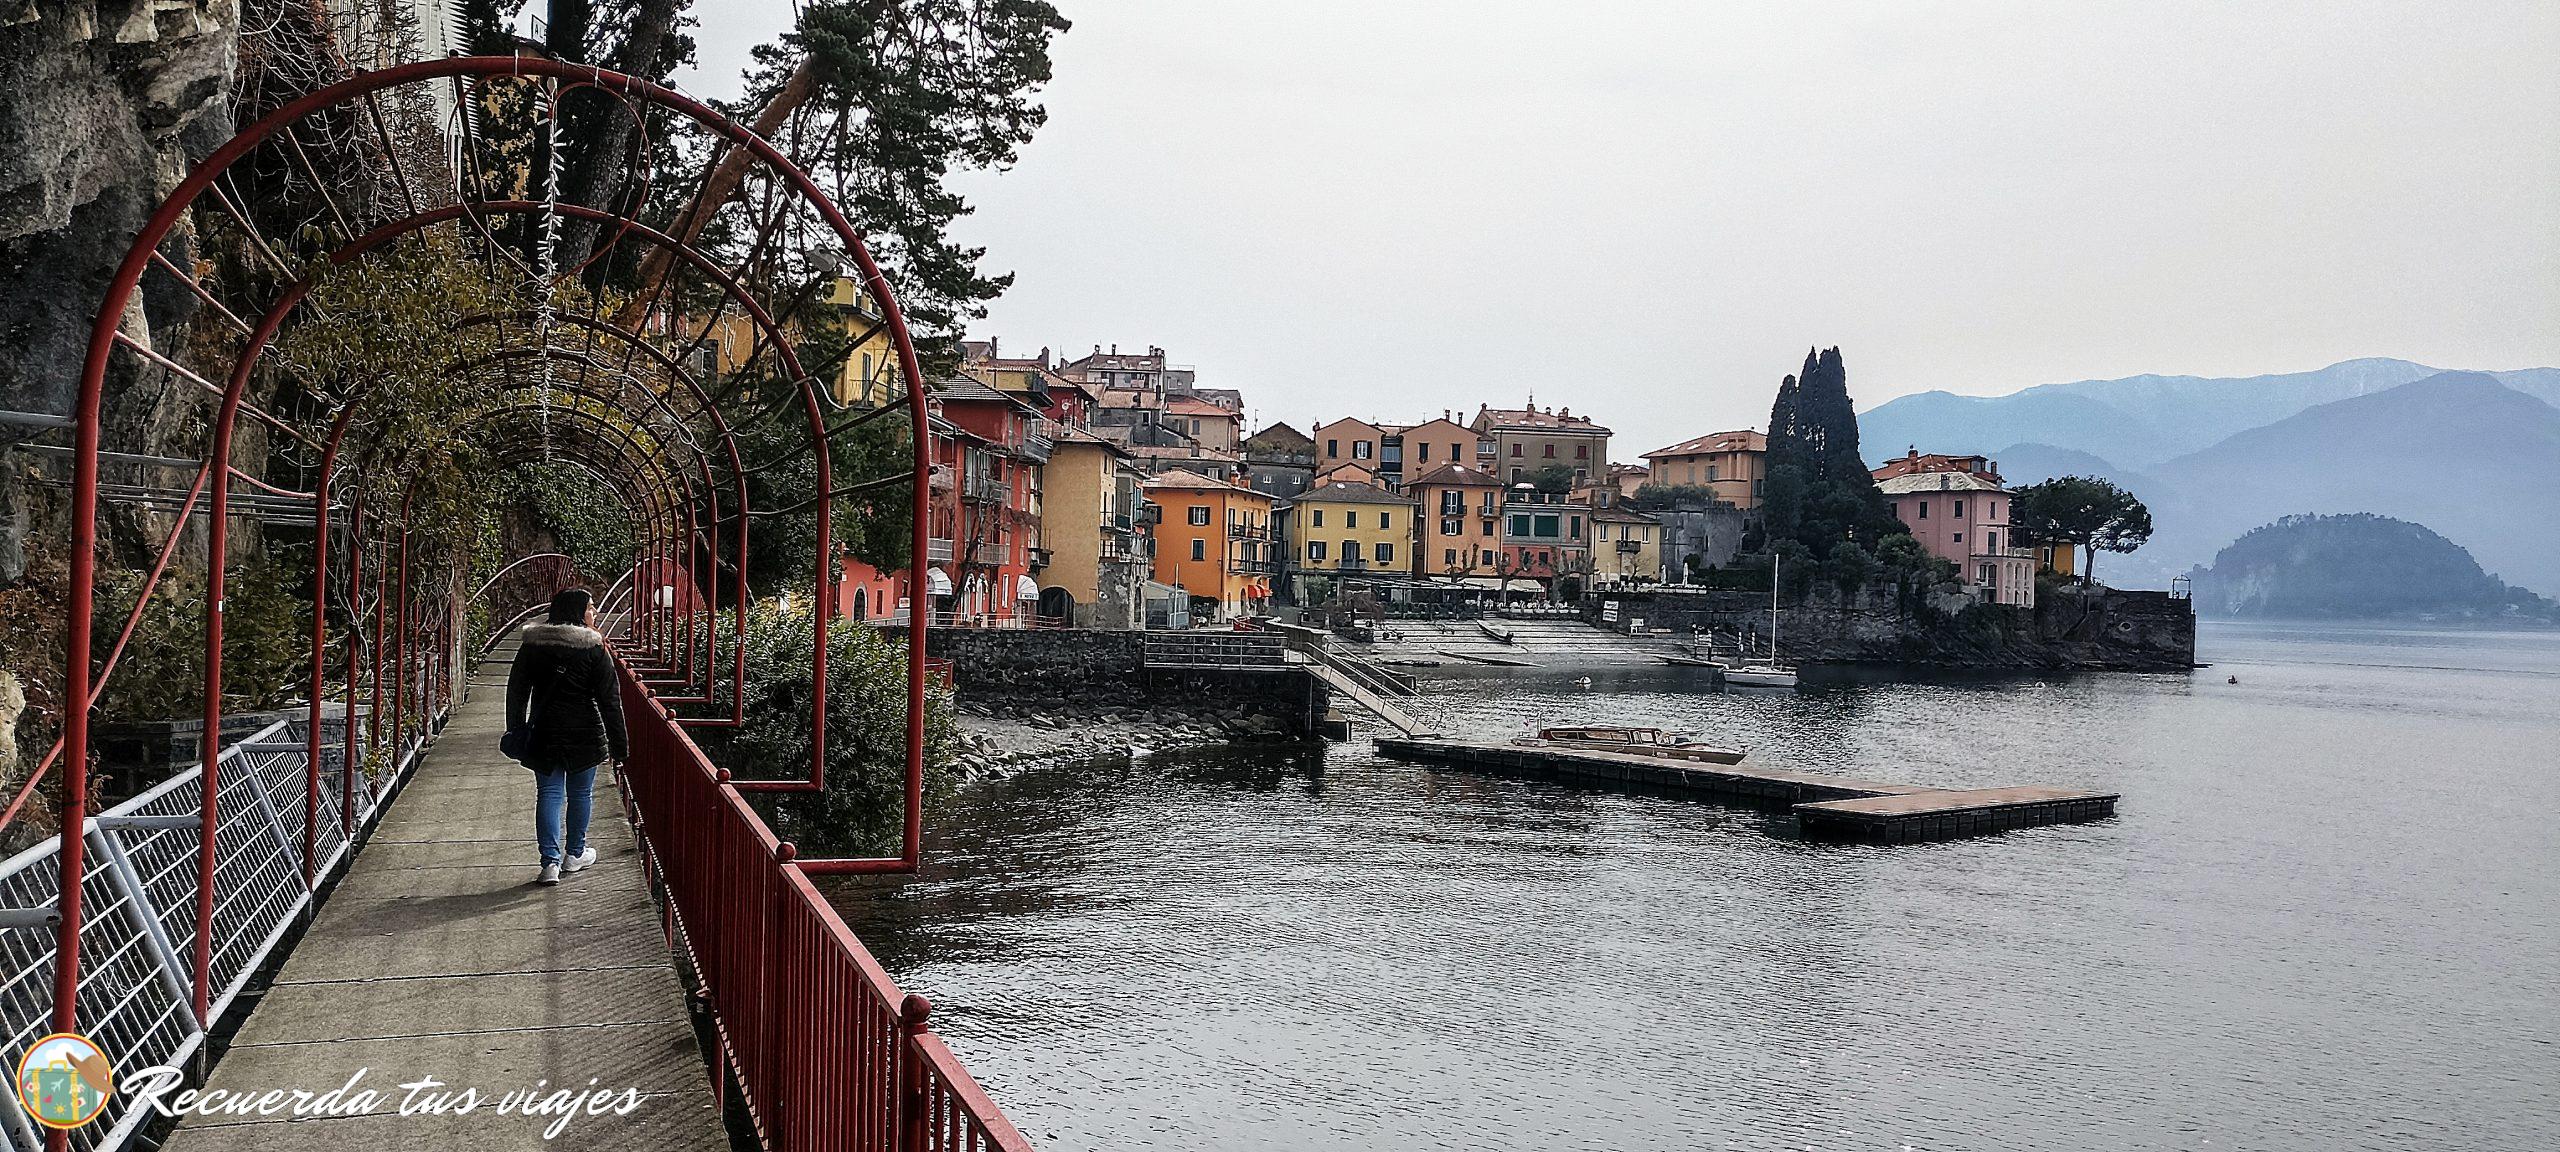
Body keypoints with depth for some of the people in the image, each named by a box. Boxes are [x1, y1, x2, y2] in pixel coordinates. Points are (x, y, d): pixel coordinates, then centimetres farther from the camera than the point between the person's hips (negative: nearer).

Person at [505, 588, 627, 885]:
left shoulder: (532, 644, 2)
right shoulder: (594, 648, -9)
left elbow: (517, 690, 8)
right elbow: (609, 699, -9)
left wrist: (516, 730, 17)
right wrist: (619, 744, -5)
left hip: (544, 734, 2)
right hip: (584, 735, -2)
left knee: (549, 794, 5)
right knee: (581, 793, 14)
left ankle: (551, 861, -3)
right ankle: (575, 854, 27)